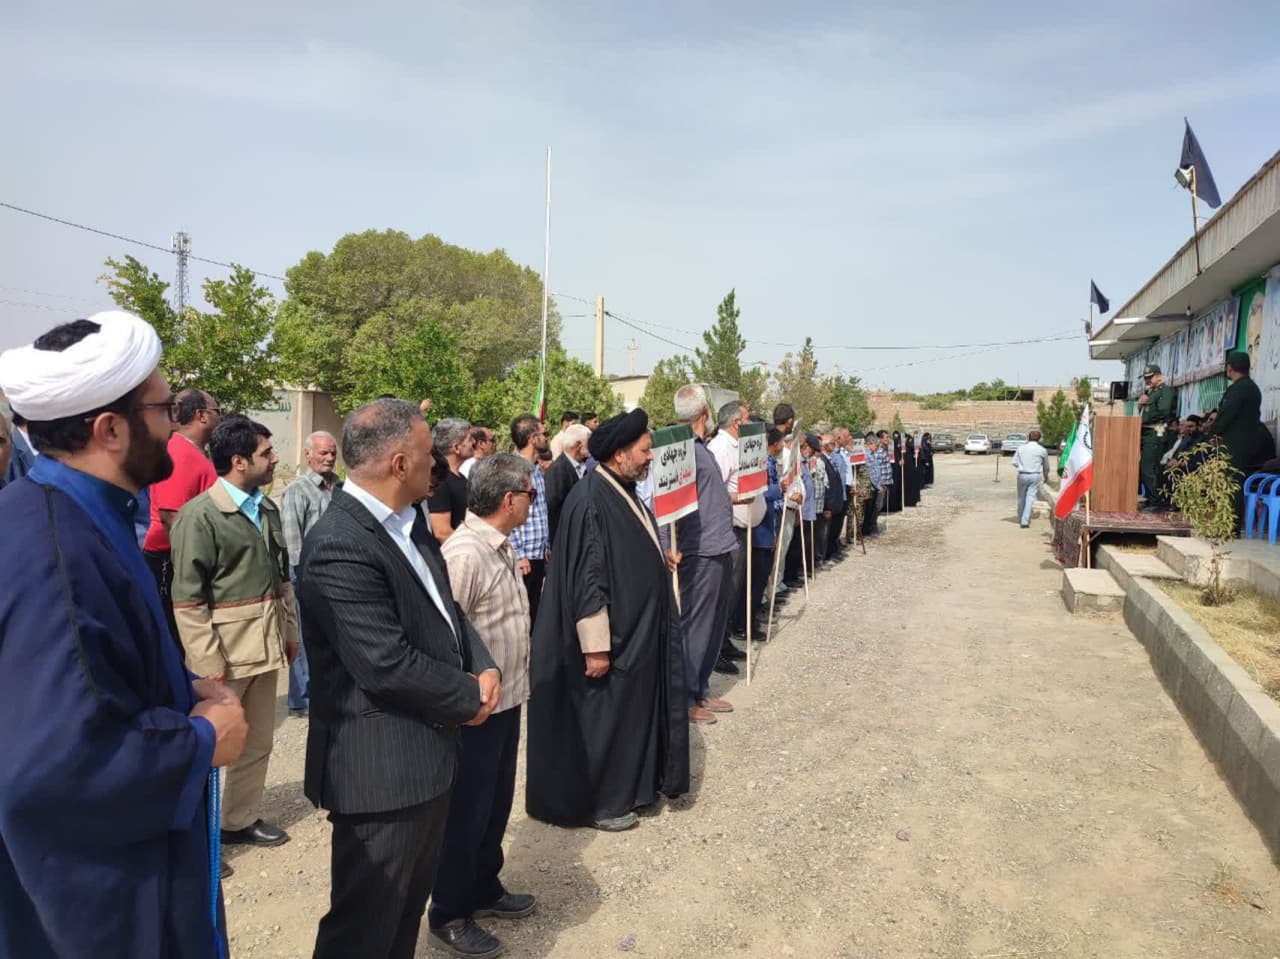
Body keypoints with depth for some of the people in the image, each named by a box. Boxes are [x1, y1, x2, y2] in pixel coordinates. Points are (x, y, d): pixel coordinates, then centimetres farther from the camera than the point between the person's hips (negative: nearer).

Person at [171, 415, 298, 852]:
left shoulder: (267, 509, 7)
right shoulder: (200, 515, -14)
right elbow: (186, 598, -14)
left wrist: (290, 630, 14)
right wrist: (208, 660, -16)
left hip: (266, 644, 7)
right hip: (224, 650, -7)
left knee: (258, 742, 17)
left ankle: (240, 820, 33)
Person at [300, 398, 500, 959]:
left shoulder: (409, 520, 5)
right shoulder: (340, 546, -26)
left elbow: (445, 605, 13)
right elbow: (386, 664, -29)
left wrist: (483, 667, -5)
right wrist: (470, 698, -14)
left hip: (426, 752, 9)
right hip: (383, 765, -9)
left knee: (409, 906, 26)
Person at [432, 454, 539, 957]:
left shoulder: (502, 544, 5)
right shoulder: (465, 553, -25)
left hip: (507, 699, 9)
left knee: (496, 805, 23)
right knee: (466, 812, 10)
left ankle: (484, 887, 42)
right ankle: (449, 912, 30)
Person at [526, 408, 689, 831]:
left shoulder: (623, 491, 7)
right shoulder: (590, 502, -23)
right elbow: (585, 581, -25)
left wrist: (660, 559, 7)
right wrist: (595, 648, -23)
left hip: (638, 630, 10)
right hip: (612, 637, -10)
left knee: (630, 714, 20)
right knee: (602, 721, 6)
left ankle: (628, 786, 36)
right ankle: (597, 802, 23)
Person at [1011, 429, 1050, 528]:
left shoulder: (1021, 448, 3)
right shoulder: (1042, 450, 2)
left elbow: (1014, 462, 3)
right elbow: (1046, 466, 14)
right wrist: (1046, 477, 31)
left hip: (1022, 475, 1)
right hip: (1035, 476, -1)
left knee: (1021, 497, 13)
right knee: (1030, 497, -4)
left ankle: (1021, 519, 24)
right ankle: (1025, 521, -13)